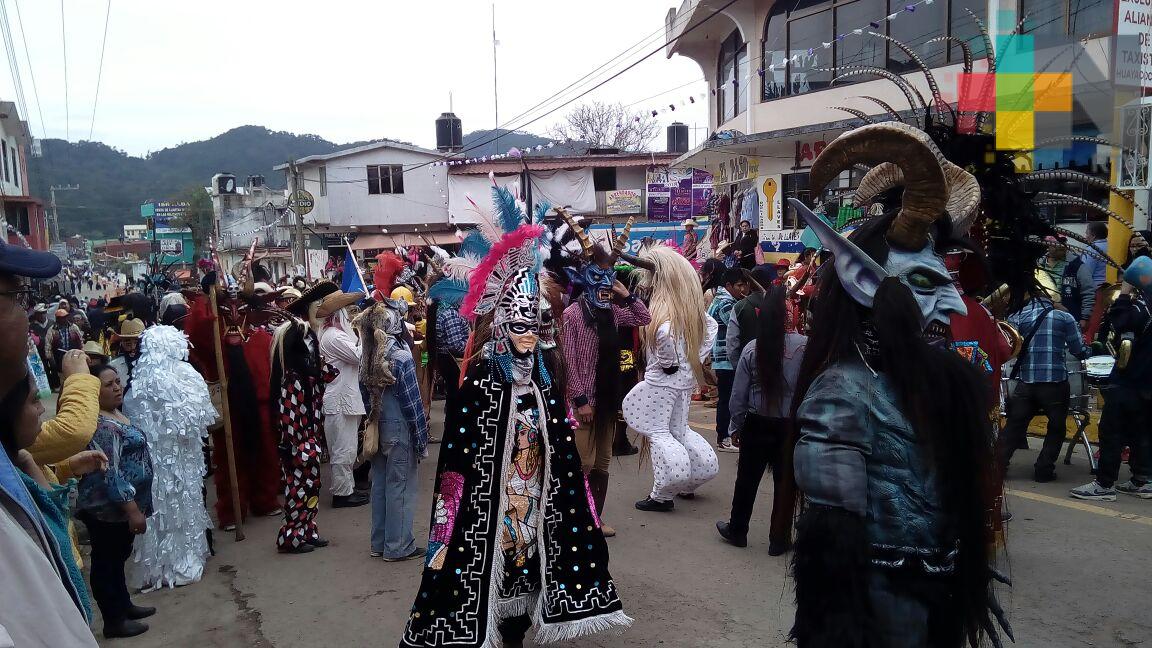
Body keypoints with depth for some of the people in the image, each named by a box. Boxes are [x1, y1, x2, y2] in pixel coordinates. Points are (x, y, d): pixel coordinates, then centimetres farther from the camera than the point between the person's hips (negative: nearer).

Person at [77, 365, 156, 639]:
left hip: (121, 507, 9)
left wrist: (136, 506, 23)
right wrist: (133, 510, -25)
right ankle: (114, 622, 16)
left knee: (118, 558, 21)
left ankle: (124, 605, 36)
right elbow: (110, 473, -26)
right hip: (107, 509, -9)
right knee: (107, 562, 5)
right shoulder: (99, 425, -23)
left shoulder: (117, 414, 8)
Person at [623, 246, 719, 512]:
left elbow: (664, 332, -36)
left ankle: (663, 495, 2)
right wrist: (696, 359, 13)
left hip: (663, 378, -8)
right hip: (687, 376, 8)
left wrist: (667, 360, -20)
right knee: (679, 430, 18)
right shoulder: (688, 300, 7)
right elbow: (711, 325, 17)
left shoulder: (663, 302, -18)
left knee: (657, 431, 1)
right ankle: (688, 484, 24)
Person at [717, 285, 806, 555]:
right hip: (790, 425, -1)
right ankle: (779, 539, 22)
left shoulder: (751, 350, -9)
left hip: (757, 424, 2)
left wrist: (737, 426, 9)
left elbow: (738, 395, -3)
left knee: (747, 478, 16)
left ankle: (737, 530, 32)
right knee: (784, 481, 12)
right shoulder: (804, 346, -15)